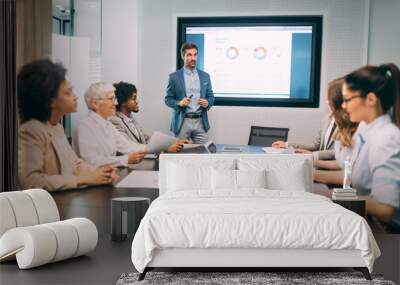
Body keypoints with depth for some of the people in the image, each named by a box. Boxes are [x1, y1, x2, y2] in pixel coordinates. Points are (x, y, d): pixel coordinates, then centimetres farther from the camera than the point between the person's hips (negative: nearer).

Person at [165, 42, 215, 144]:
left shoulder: (205, 76, 11)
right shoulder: (174, 77, 2)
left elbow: (211, 97, 14)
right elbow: (168, 99, 2)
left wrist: (207, 103, -8)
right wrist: (179, 103, -17)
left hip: (200, 122, 3)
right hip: (182, 122, -2)